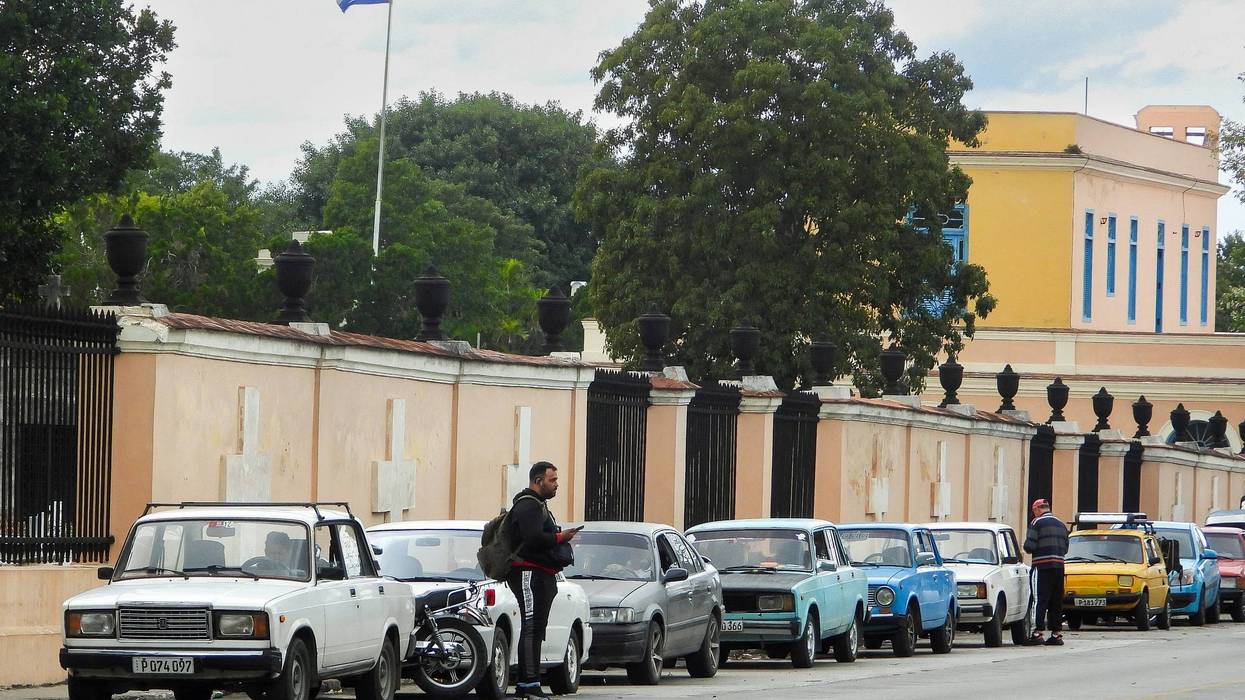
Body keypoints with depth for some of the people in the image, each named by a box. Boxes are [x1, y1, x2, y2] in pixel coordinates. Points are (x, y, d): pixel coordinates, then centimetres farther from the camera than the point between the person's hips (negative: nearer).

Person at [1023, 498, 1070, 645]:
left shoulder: (1037, 523, -5)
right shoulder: (1061, 524, 16)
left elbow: (1029, 546, -11)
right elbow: (1065, 548, 17)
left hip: (1043, 566, -6)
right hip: (1059, 566, 6)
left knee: (1041, 600, -8)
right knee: (1056, 601, 9)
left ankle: (1038, 633, -13)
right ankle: (1057, 633, 8)